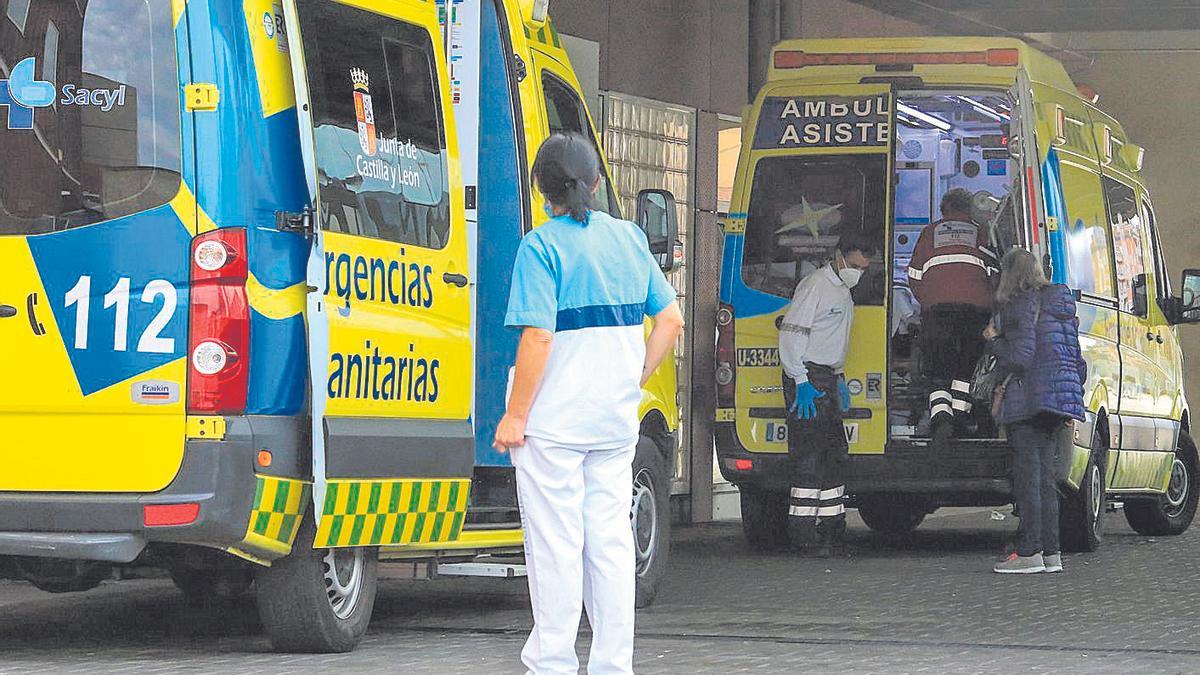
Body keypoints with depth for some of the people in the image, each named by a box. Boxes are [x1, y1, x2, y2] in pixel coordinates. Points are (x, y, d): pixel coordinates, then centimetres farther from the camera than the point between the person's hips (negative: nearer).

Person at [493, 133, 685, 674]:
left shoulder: (542, 245, -11)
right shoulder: (628, 237, 7)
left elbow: (538, 338, -18)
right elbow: (671, 319, 10)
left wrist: (514, 415, -12)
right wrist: (633, 381, 15)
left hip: (554, 420, -6)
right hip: (616, 416, 6)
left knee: (555, 544, -2)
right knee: (610, 540, 10)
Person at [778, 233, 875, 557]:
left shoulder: (843, 292, 19)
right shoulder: (815, 286, -11)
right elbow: (791, 333, -17)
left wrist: (838, 379, 21)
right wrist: (801, 381, -22)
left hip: (827, 379, 10)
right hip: (807, 379, -10)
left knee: (834, 453, 12)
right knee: (809, 456, -12)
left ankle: (831, 528, 18)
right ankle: (803, 533, -13)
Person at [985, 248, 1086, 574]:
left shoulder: (1019, 305, -9)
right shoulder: (1061, 306, 16)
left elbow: (1020, 357, -17)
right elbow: (1077, 360, 17)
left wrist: (995, 339, 0)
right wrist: (1073, 398, 23)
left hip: (1028, 399, -8)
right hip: (1058, 400, 8)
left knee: (1027, 474, -7)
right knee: (1045, 476, 11)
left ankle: (1029, 552, -9)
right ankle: (1050, 552, 10)